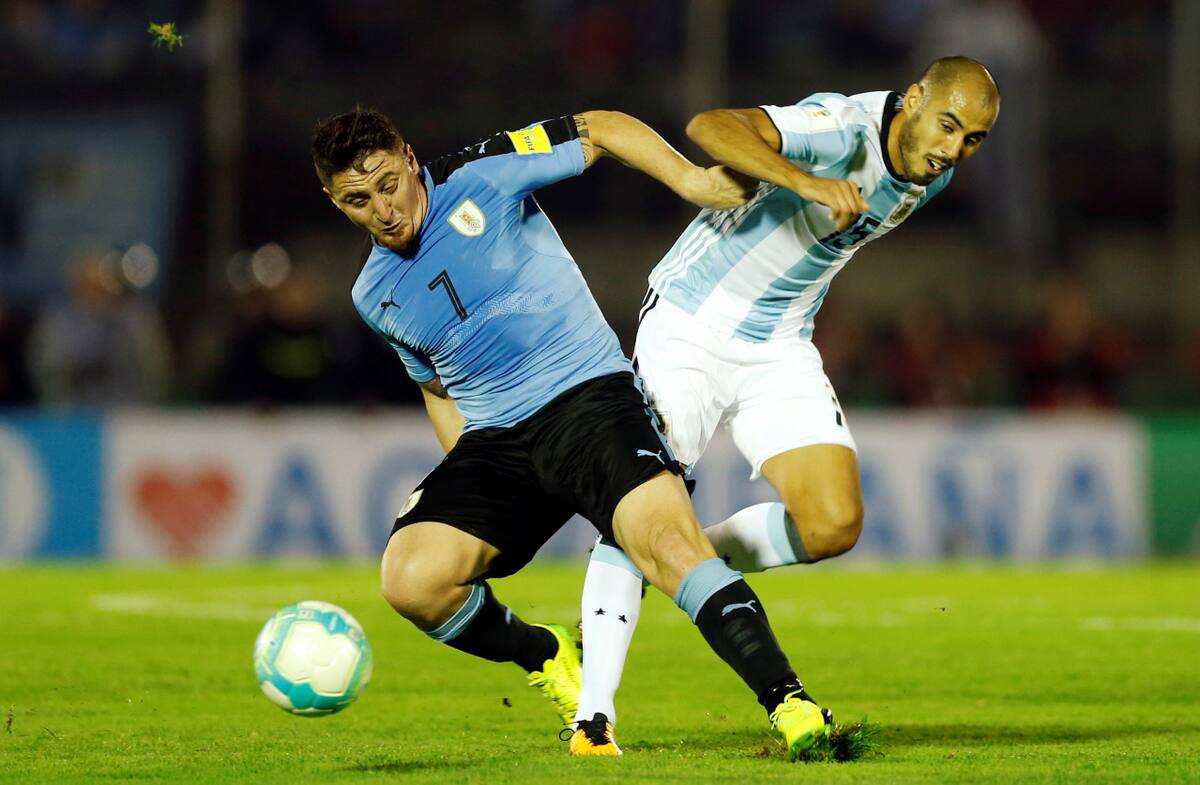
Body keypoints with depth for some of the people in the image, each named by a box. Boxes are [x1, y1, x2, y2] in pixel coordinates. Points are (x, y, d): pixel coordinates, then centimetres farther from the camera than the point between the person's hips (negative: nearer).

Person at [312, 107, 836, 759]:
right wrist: (462, 485, 19)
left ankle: (791, 706, -32)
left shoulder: (480, 175, -3)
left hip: (588, 393, -5)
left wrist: (688, 179, -13)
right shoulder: (374, 296, 12)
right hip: (493, 440, 5)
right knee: (411, 581, -18)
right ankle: (547, 658, 10)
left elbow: (601, 130, 1)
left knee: (667, 540, -29)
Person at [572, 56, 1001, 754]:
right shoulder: (843, 128, -24)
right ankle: (595, 709, -10)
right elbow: (711, 127, -40)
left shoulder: (932, 177, 0)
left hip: (780, 349, 6)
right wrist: (806, 181, -53)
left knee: (834, 526, -9)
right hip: (689, 325, -6)